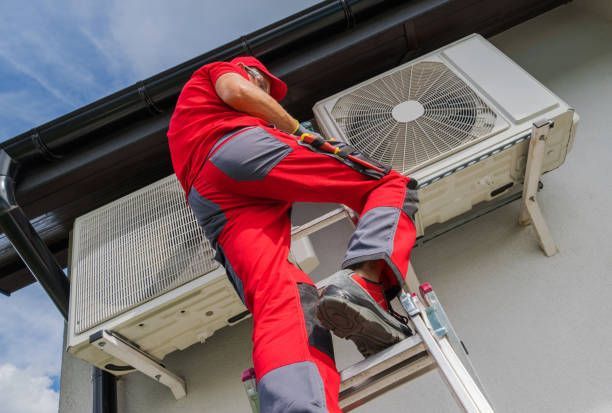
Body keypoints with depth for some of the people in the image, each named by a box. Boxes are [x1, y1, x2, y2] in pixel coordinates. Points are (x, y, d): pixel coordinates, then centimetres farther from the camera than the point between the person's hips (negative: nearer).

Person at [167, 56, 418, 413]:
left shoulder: (187, 126, 47)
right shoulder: (219, 69, 30)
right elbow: (236, 92, 5)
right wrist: (300, 131, 10)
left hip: (212, 202, 6)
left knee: (275, 298, -18)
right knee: (391, 185, -2)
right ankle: (364, 283, -33)